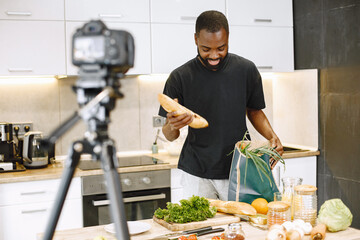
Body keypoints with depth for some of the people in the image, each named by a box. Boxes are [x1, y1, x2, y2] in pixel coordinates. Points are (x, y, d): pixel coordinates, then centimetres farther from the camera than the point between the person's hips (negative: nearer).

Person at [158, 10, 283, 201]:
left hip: (239, 171, 1)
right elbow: (169, 135, -1)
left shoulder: (246, 69, 0)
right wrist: (173, 125, -25)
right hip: (197, 174, -1)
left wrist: (272, 136, -5)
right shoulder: (180, 77, -5)